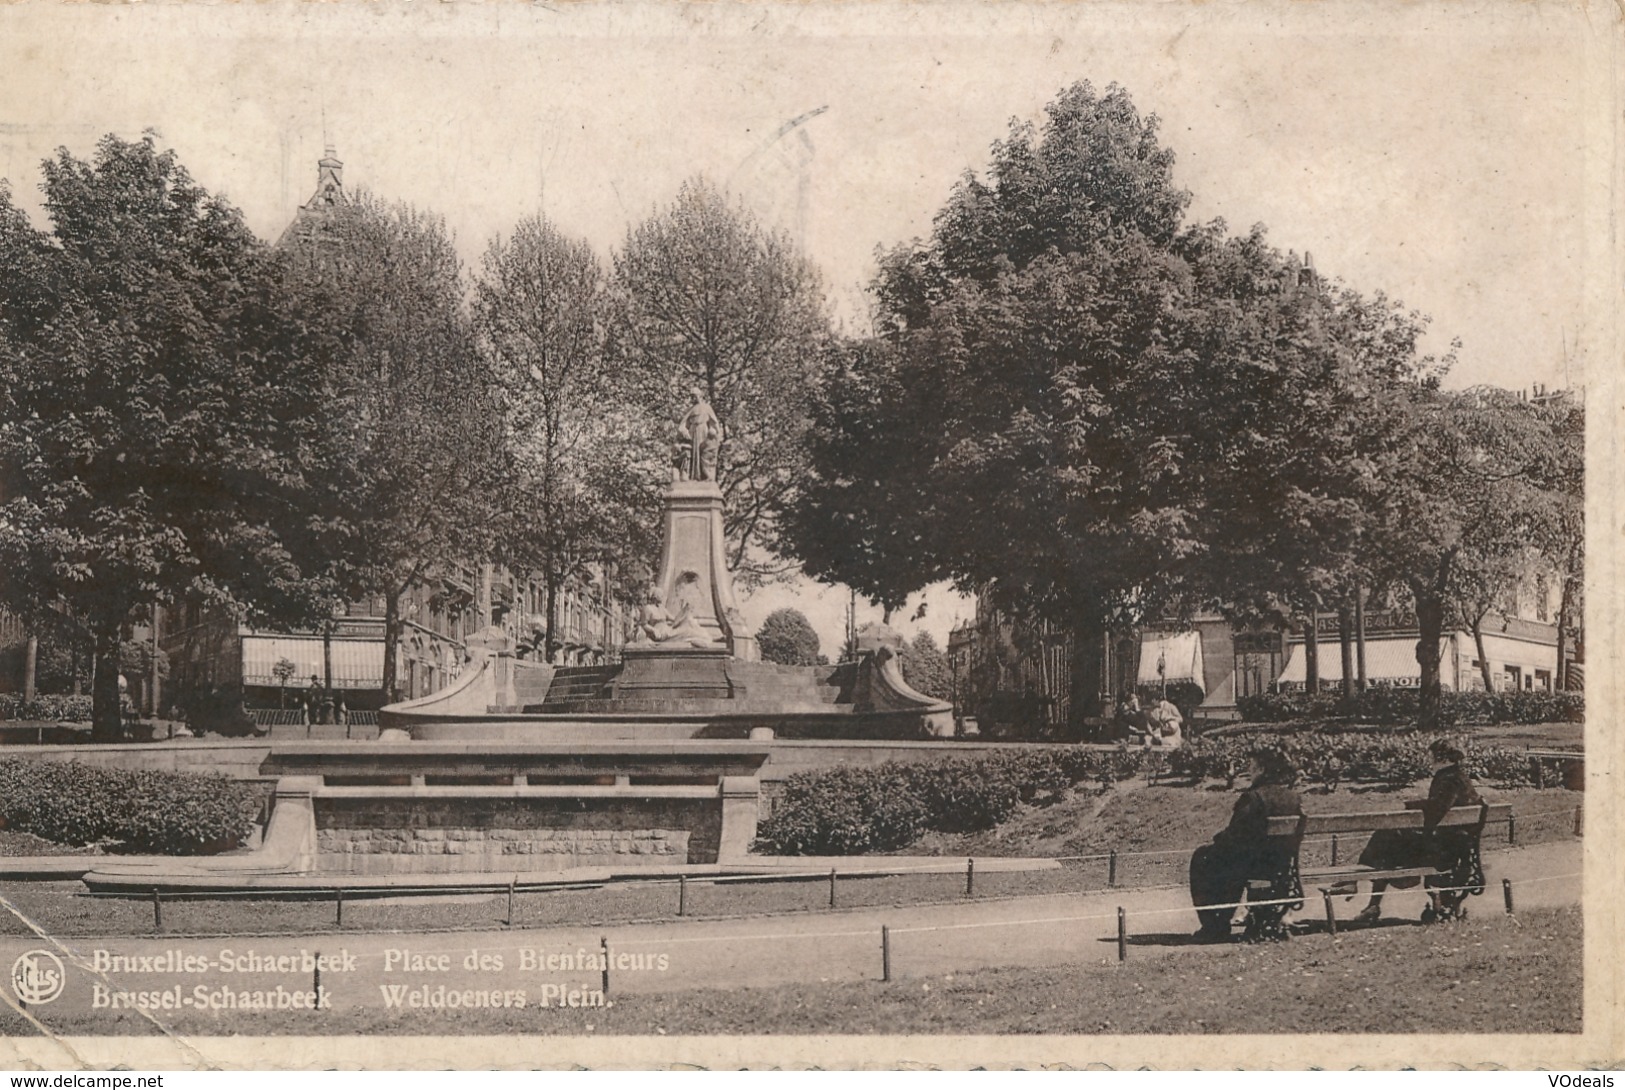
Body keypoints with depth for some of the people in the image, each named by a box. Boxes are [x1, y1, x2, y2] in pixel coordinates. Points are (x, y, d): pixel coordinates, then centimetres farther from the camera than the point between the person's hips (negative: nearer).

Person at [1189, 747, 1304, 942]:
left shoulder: (1253, 797, -20)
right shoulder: (1295, 799, 1)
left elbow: (1233, 836, -16)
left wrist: (1219, 838, 7)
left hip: (1254, 864, -6)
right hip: (1283, 867, 7)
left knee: (1202, 858, 17)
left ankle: (1214, 926, 18)